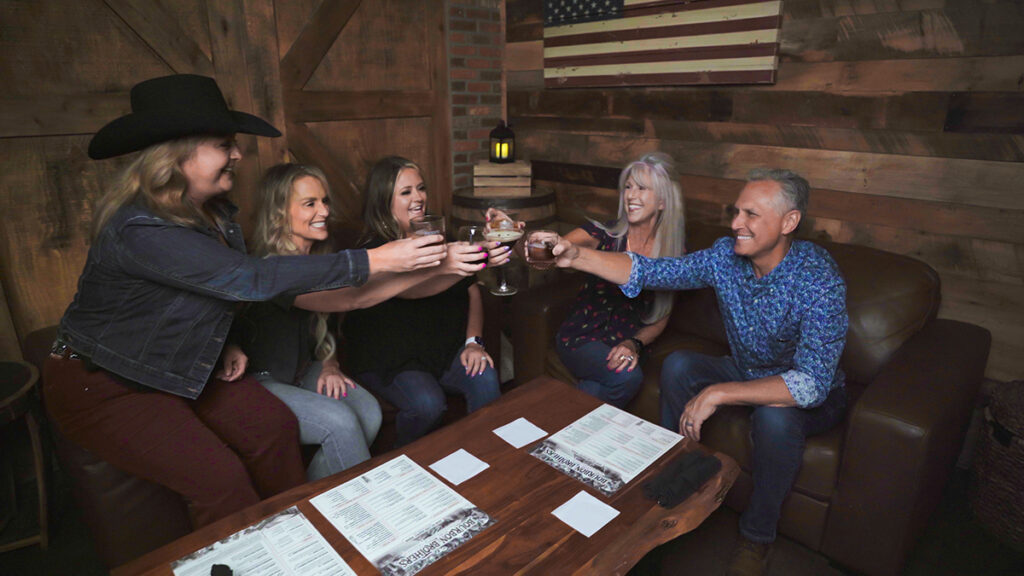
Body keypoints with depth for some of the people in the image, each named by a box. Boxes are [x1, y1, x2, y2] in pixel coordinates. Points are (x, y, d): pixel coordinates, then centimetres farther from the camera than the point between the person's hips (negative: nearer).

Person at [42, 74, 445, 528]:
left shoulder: (213, 212, -2)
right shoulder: (139, 229, -31)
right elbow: (252, 279, -37)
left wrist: (226, 348, -2)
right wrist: (374, 261, -38)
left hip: (177, 369, 7)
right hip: (100, 386, -7)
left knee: (275, 425, -11)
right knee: (219, 477, -20)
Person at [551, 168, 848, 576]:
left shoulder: (819, 280, -31)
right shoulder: (727, 255, -14)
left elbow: (811, 384, -37)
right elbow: (649, 272, -13)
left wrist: (718, 393, -40)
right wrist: (576, 257, -26)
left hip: (813, 394, -5)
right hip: (746, 373, 5)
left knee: (774, 416, -35)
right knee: (678, 365, -15)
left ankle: (757, 536, -6)